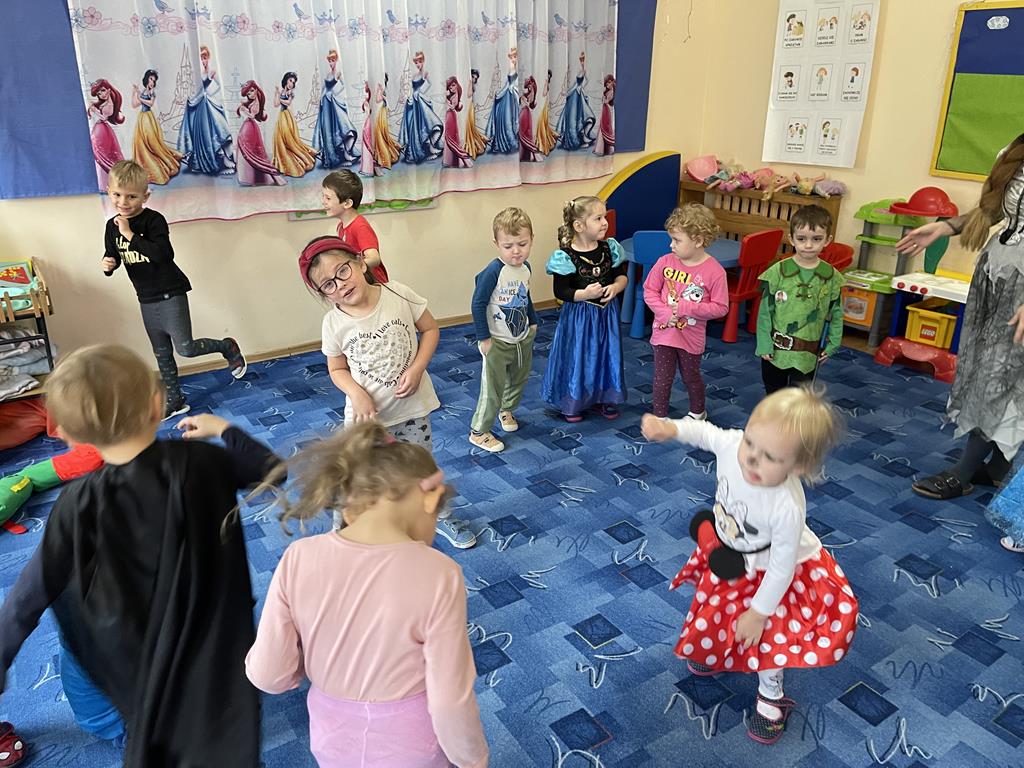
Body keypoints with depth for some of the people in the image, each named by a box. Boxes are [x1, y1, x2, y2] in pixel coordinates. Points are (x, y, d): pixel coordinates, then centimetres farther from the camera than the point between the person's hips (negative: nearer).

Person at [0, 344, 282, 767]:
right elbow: (273, 470, -5)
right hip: (213, 635, 2)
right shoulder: (203, 461, -23)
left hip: (131, 649, -1)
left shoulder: (81, 503, -24)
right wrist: (225, 429, 7)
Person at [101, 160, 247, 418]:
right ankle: (175, 400, 26)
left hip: (170, 293, -6)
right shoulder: (112, 226, 3)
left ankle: (227, 346, 14)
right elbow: (111, 256, 15)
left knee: (185, 348, -13)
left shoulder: (154, 220, -16)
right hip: (146, 298, 6)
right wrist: (107, 264, -8)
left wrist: (130, 234, -27)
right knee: (162, 353, 13)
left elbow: (162, 254, -29)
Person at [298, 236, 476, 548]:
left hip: (410, 406, 1)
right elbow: (337, 369, 0)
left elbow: (431, 330, -2)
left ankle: (441, 517, 45)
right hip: (365, 414, 0)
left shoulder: (398, 294, -14)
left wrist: (417, 368, -16)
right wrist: (356, 394, -20)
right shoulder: (334, 323, -13)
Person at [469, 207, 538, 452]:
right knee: (492, 389, -1)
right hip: (498, 342, -7)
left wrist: (532, 322, 21)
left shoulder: (526, 267, -1)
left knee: (519, 380, 23)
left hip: (523, 339, 7)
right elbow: (478, 304, -20)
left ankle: (507, 410, 49)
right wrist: (484, 338, -18)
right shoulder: (493, 272, -25)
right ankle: (478, 432, 14)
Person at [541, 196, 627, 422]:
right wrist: (584, 294, -28)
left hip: (606, 314, 5)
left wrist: (615, 287, -16)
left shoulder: (610, 249, -3)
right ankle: (571, 402, 25)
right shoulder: (566, 257, -16)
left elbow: (622, 275, 6)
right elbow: (560, 291, -14)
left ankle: (603, 398, 33)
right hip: (578, 317, -4)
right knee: (577, 358, 7)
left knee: (606, 355, 14)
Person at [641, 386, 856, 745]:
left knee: (767, 638, 12)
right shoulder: (732, 444, -34)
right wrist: (671, 428, -24)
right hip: (729, 555, 5)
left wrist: (758, 612, -16)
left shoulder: (787, 509, -44)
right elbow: (704, 432, -8)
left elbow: (781, 567, -28)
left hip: (767, 572, -5)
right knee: (715, 610, 28)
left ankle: (770, 697, 44)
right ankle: (714, 648, 62)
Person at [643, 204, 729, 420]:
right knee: (662, 379, 10)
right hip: (663, 332, 2)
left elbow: (720, 307, -14)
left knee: (691, 377, 20)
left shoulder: (714, 271, -17)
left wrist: (686, 307, -22)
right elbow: (649, 291, -2)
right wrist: (665, 312, -17)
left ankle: (698, 412, 44)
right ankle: (660, 417, 27)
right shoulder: (665, 262, -9)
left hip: (691, 337, -1)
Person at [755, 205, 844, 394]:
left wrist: (832, 345, 2)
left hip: (807, 354, 0)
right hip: (775, 350, 0)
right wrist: (764, 344, -8)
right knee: (773, 394, 20)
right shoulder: (778, 271, -11)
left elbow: (836, 315, 3)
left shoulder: (832, 277, -7)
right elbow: (765, 311, -7)